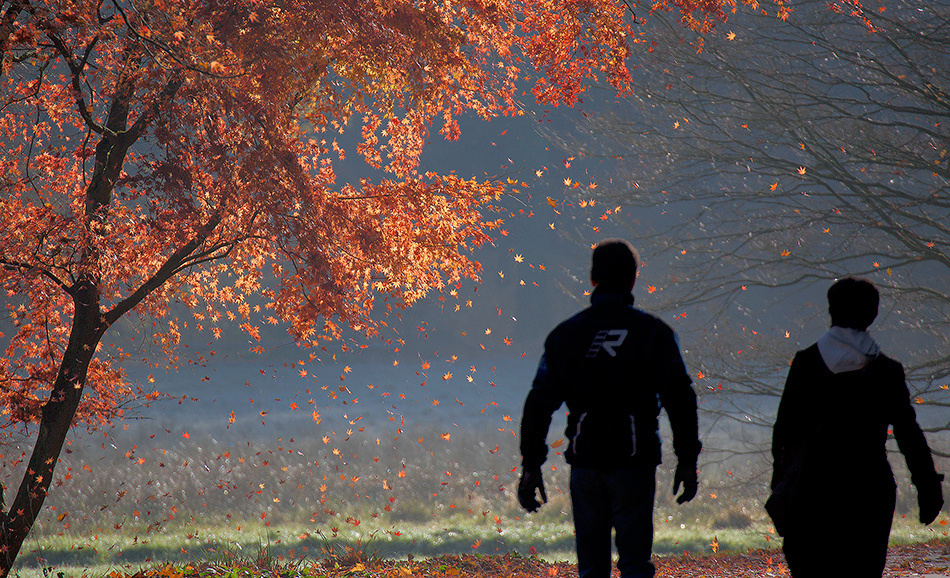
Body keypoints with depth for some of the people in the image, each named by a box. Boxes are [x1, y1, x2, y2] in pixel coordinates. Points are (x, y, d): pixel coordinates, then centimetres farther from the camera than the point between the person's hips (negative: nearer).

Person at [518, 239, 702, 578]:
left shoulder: (566, 334, 5)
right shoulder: (653, 332, 0)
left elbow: (539, 403, 3)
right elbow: (679, 400, -4)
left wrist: (531, 465, 6)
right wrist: (687, 461, 2)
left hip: (585, 462, 2)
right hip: (634, 461, -2)